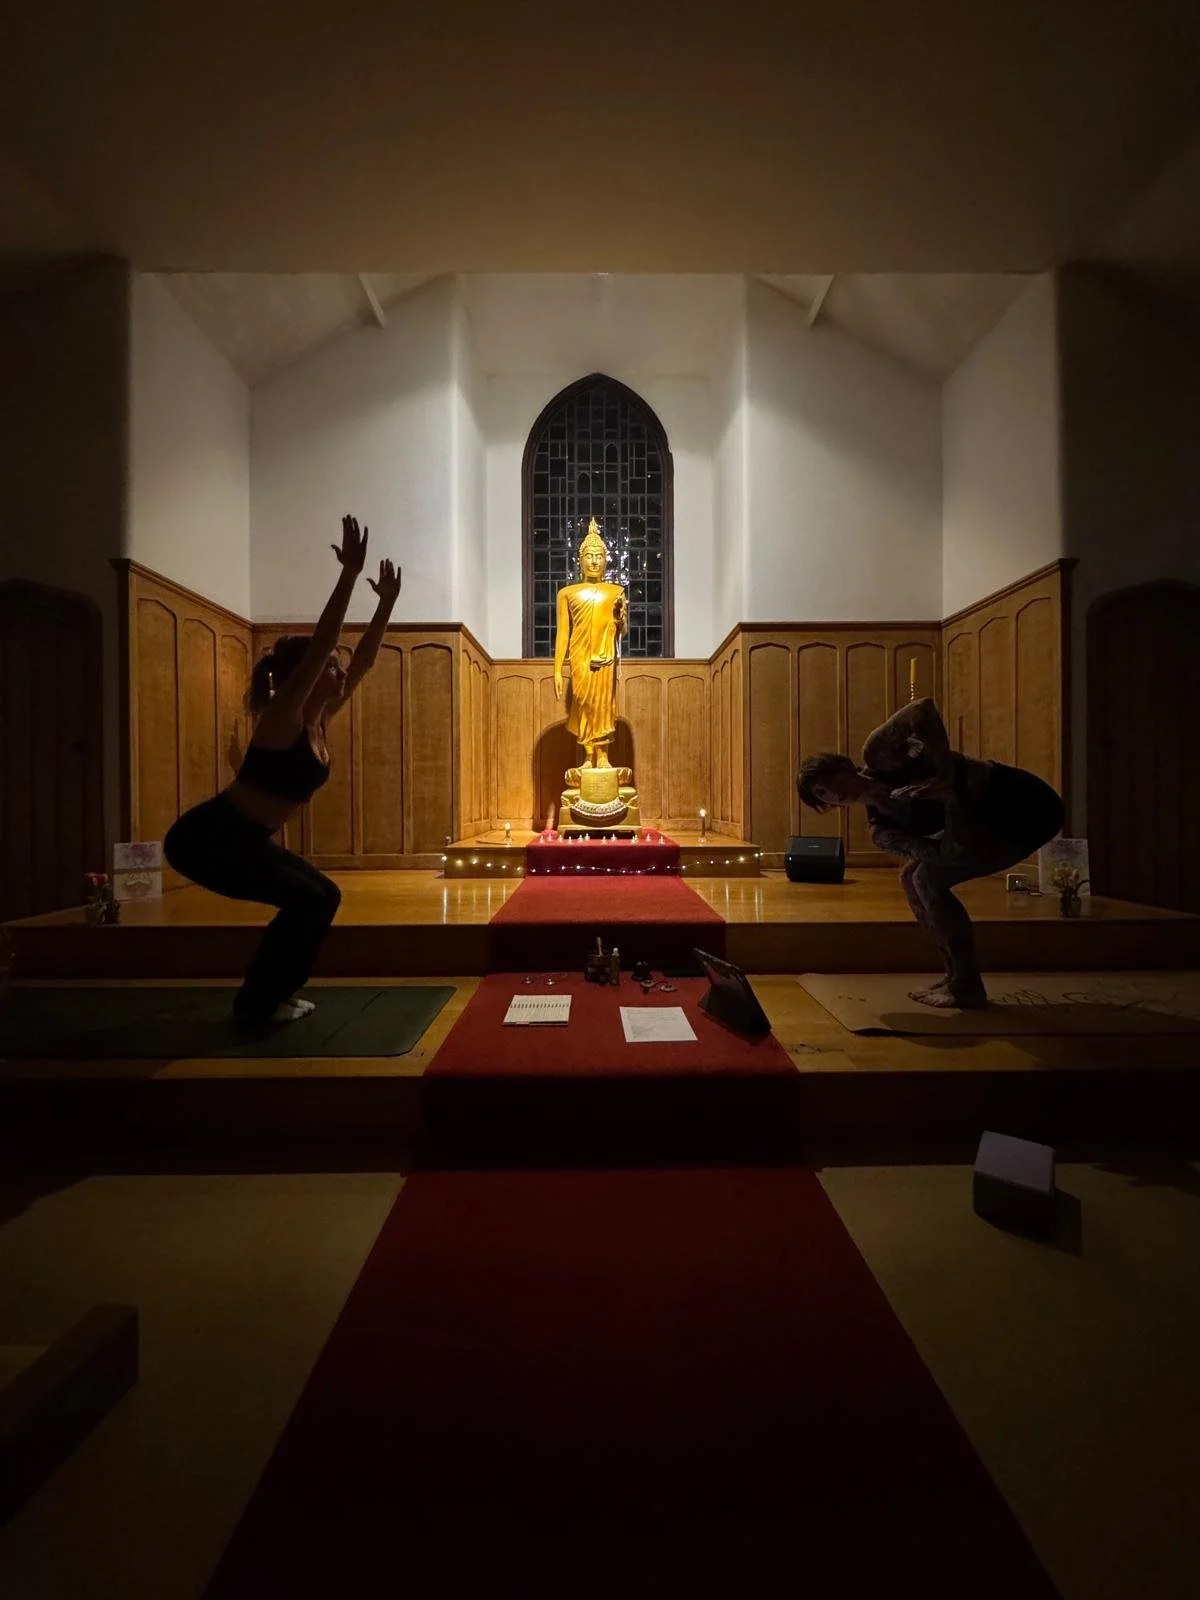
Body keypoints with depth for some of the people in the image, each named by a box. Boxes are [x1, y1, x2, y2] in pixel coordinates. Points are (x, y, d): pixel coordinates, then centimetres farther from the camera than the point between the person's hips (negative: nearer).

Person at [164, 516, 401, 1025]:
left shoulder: (318, 718, 5)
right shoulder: (281, 715, -18)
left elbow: (364, 659, 8)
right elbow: (320, 642, -28)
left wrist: (387, 601, 7)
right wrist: (349, 573, -29)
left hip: (244, 839, 9)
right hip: (207, 836, -9)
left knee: (323, 896, 9)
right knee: (308, 901, -12)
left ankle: (269, 995, 19)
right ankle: (257, 1005, 4)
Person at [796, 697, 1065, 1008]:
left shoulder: (875, 756, -13)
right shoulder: (880, 828, 2)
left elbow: (923, 708, -28)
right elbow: (949, 855, -12)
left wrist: (946, 775, -27)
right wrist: (950, 797, -26)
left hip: (1020, 802, -8)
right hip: (987, 815, 8)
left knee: (929, 878, -12)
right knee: (911, 877, 9)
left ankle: (967, 986, 0)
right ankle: (957, 976, 16)